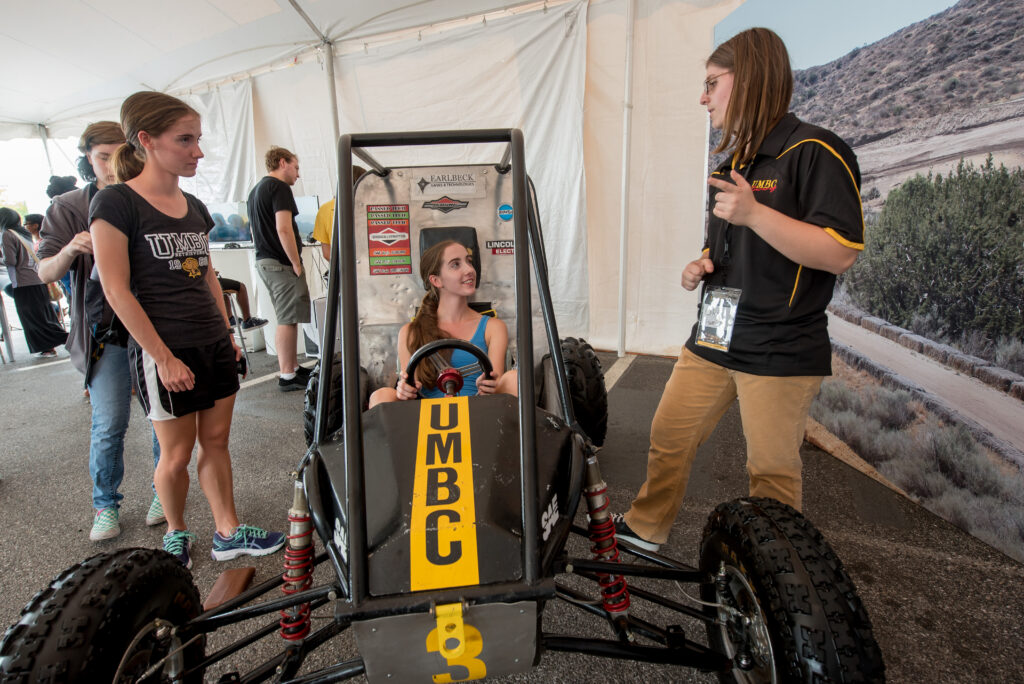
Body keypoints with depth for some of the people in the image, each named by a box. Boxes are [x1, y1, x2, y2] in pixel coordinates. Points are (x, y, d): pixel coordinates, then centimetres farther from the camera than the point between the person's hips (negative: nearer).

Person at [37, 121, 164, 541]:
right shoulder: (67, 209, 6)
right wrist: (70, 251, -17)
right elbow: (46, 273, 4)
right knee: (108, 426, 0)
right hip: (106, 335, 0)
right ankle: (106, 505, 21)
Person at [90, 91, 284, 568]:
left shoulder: (194, 206, 10)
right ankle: (175, 533, 33)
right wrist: (164, 358, -15)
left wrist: (227, 333, 12)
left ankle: (228, 533, 26)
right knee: (177, 454, 8)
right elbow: (117, 291, -13)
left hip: (214, 345, 6)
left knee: (216, 441, 12)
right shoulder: (116, 203, -10)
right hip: (164, 352, -6)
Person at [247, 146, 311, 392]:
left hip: (264, 261, 10)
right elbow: (283, 229, -20)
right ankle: (287, 376, -1)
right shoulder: (279, 187, -10)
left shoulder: (255, 191, 21)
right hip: (282, 263, -10)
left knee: (286, 318, 15)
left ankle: (293, 367, 23)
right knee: (288, 319, -6)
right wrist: (297, 264, -16)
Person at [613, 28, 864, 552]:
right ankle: (646, 527, 33)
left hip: (779, 349, -7)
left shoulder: (814, 153, -9)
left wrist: (754, 214, -26)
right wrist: (701, 267, 5)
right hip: (713, 338, 8)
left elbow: (841, 253, -18)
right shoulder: (730, 165, 17)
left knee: (771, 471, 5)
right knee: (668, 434, 12)